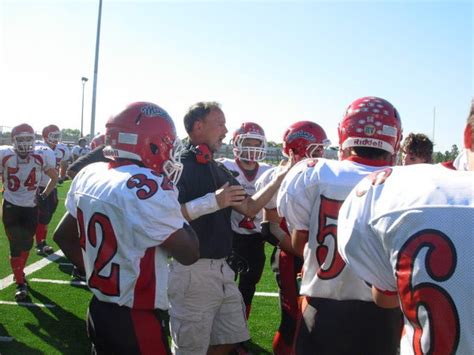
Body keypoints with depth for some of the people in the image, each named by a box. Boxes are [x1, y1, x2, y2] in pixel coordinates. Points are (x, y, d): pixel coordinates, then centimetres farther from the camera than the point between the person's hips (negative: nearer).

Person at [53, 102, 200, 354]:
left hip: (98, 310, 8)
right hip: (135, 320, -7)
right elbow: (189, 254, -15)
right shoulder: (148, 187, -23)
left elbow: (64, 235, 13)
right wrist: (177, 210, -5)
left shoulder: (89, 175, 1)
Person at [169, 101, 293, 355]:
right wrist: (212, 202, -25)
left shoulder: (219, 170, 14)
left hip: (221, 268, 8)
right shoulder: (177, 165, -11)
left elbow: (249, 208, 13)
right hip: (191, 270, -8)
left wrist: (280, 179, 7)